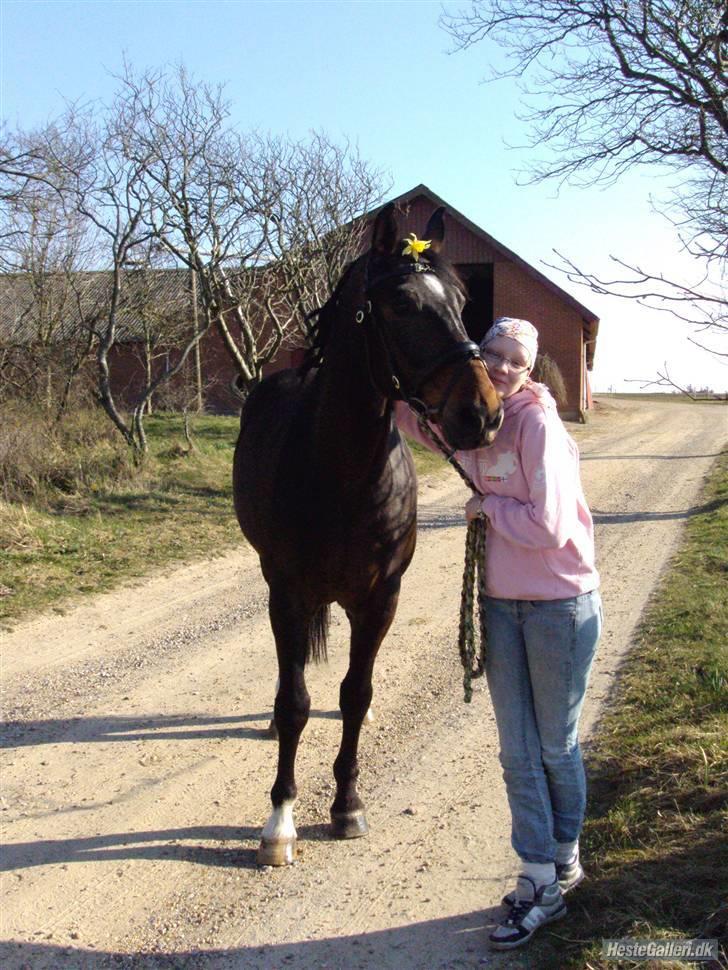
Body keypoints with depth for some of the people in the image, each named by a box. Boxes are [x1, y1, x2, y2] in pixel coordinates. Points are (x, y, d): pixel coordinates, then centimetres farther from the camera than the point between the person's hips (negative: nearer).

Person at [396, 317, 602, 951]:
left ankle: (566, 859, 36)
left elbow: (547, 528, -23)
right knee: (517, 750, 9)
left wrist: (485, 505, -11)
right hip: (500, 602, 6)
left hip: (561, 603, -6)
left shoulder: (538, 425, -18)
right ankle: (541, 883, 23)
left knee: (556, 746, 11)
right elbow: (417, 423, 23)